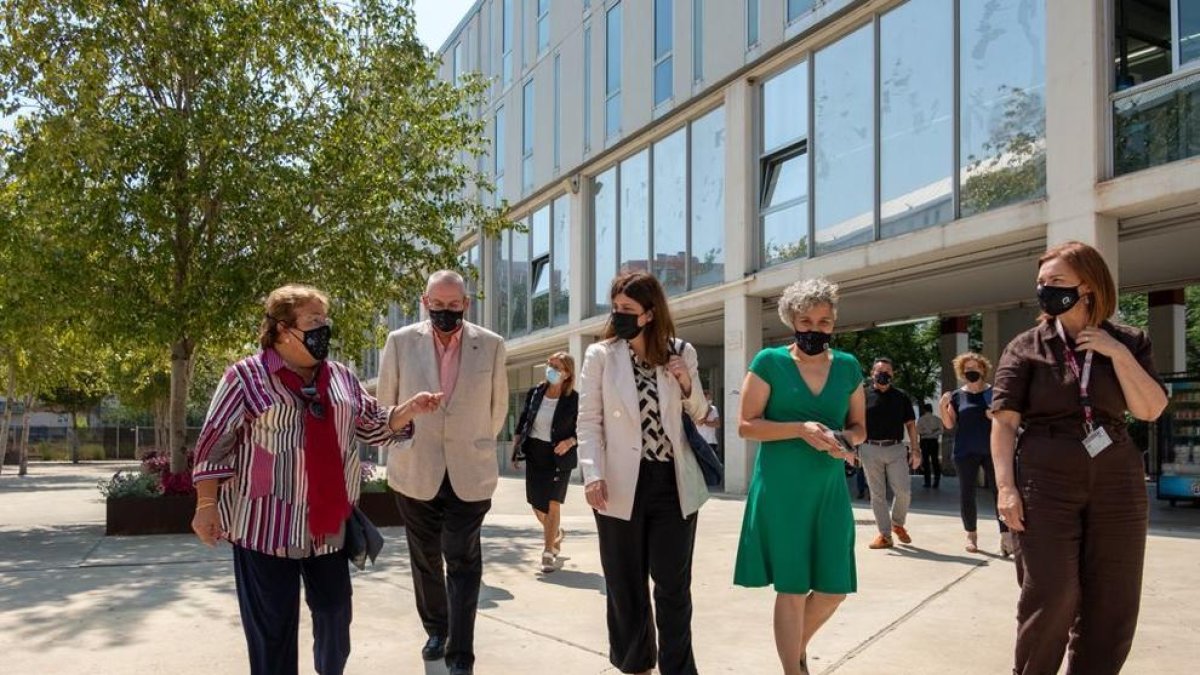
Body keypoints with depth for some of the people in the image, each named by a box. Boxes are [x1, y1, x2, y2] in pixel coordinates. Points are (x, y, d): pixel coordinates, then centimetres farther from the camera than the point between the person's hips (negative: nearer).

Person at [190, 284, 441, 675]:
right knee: (272, 625, 2)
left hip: (328, 522, 5)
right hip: (265, 523, -5)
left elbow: (373, 427, 16)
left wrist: (409, 410, -1)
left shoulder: (341, 378, 11)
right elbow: (215, 443, -5)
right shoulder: (247, 376, -6)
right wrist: (207, 505, -10)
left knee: (335, 611, 13)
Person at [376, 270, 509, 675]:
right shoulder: (400, 342, -4)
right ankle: (436, 630, 35)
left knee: (463, 562, -2)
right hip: (415, 472, 1)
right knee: (425, 559, 15)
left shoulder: (491, 346, -3)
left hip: (470, 474, -1)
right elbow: (386, 402, 8)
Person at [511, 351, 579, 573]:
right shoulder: (535, 393, 0)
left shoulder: (574, 399, -10)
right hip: (535, 455, 4)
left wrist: (570, 442, -20)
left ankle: (549, 552, 3)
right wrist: (515, 448, 4)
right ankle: (556, 534, 41)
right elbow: (522, 422, 8)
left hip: (559, 457, -4)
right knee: (536, 504, 12)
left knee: (553, 504, -7)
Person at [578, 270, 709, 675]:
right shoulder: (600, 355, -1)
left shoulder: (681, 353, 5)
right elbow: (589, 421, -4)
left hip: (674, 484, 1)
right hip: (622, 486, -1)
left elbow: (699, 416, 15)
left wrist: (688, 385, -5)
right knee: (625, 585, 11)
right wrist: (593, 475, -17)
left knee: (674, 586, 6)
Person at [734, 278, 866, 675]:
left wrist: (846, 440, -9)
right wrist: (800, 429, -20)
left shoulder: (848, 367, 8)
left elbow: (859, 426, 15)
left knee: (834, 589, 7)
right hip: (782, 490, -4)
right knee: (792, 589, 1)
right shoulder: (769, 362, -4)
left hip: (830, 490, 4)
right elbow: (746, 425, -7)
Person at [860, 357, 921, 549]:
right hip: (871, 450, -1)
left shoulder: (901, 397, 10)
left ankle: (898, 524, 21)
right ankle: (884, 534, 11)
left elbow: (910, 424, 10)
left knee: (903, 491, -5)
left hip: (896, 449, 1)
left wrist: (915, 449, 3)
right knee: (877, 494, 3)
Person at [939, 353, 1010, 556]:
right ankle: (971, 536, 18)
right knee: (966, 493, 6)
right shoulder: (957, 396, 6)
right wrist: (942, 407, -12)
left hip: (992, 450, -1)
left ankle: (1006, 535, -9)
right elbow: (949, 424, 6)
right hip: (966, 452, 1)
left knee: (999, 491, -8)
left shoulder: (994, 392, 3)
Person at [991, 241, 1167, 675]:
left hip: (1116, 486, 3)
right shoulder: (1026, 347, 1)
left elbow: (1150, 410, -2)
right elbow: (1004, 422, -3)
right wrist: (1006, 486, -12)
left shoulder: (1128, 343, 8)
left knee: (1111, 605, 6)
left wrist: (1117, 353, -11)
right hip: (1045, 485, -3)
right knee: (1050, 598, -7)